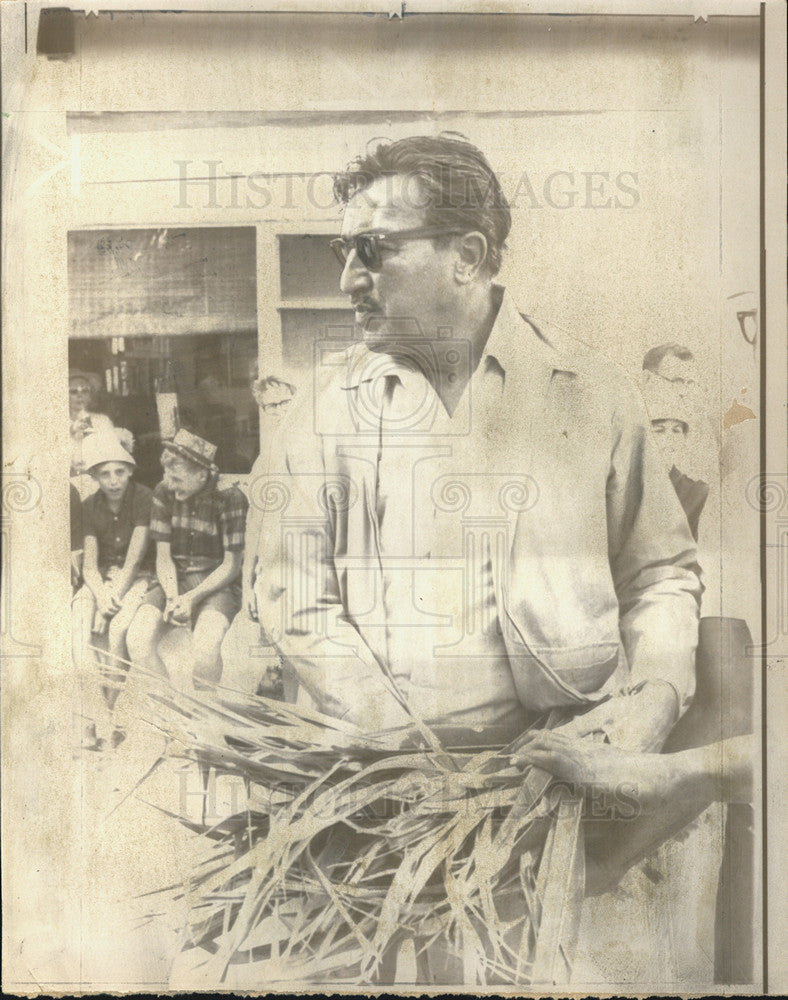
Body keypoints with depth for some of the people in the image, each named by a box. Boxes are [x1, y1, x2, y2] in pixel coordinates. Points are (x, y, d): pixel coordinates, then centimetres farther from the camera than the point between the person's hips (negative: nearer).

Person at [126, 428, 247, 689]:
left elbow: (231, 566, -8)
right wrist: (172, 597, -15)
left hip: (216, 584, -4)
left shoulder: (229, 497, -12)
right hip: (174, 581, 4)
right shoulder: (164, 493, 1)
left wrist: (192, 598, -21)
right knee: (138, 639, -25)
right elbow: (163, 556, 4)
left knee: (206, 644, -35)